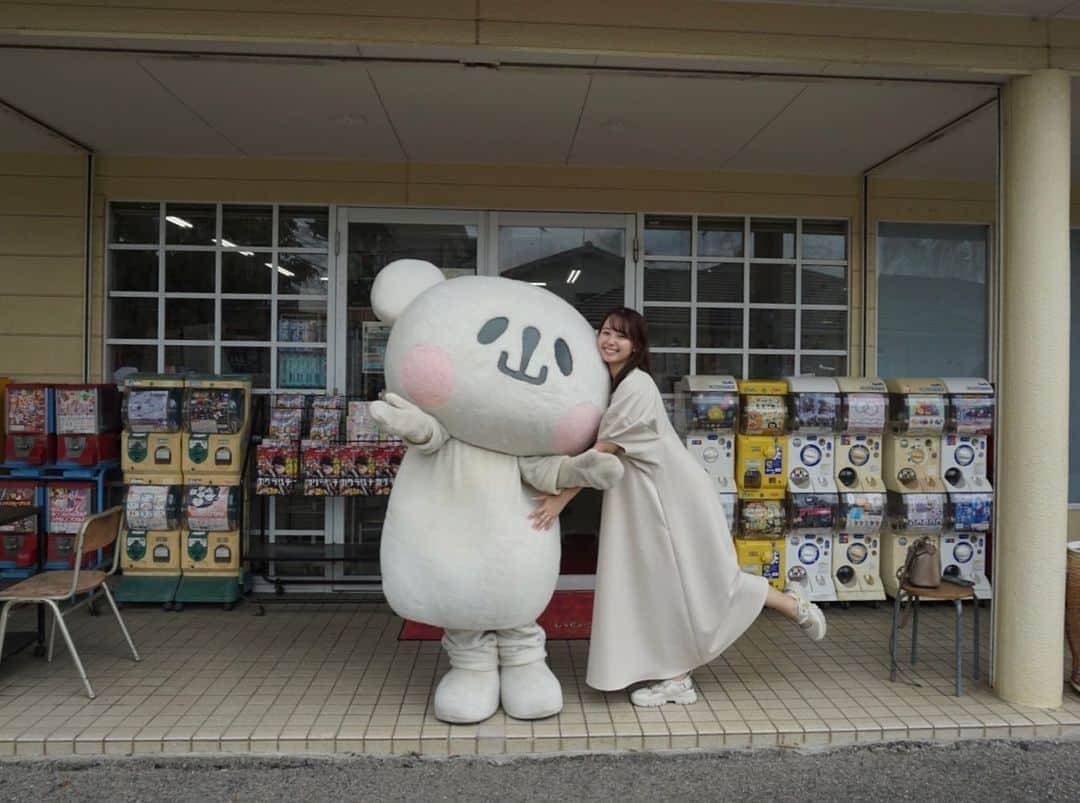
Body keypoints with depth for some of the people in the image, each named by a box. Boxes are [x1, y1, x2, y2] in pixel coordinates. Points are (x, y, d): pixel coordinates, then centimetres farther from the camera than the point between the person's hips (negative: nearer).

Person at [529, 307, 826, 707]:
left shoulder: (636, 386, -22)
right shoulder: (607, 385, 6)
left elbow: (601, 453, -22)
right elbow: (594, 447, 7)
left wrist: (559, 499, -18)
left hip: (677, 494, -8)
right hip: (643, 499, 8)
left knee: (704, 580, 4)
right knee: (661, 583, 8)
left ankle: (795, 607, 27)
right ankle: (677, 679, 19)